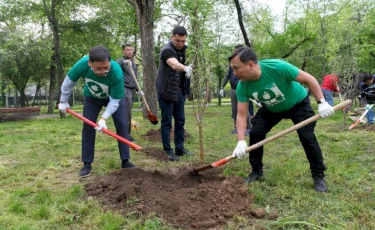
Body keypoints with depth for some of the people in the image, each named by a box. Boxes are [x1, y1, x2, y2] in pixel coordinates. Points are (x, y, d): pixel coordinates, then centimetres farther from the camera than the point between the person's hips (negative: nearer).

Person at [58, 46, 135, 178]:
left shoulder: (116, 72, -42)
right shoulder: (82, 64, -37)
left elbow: (114, 101, -31)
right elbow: (69, 82, -16)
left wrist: (104, 118, -39)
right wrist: (63, 102, -5)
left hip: (114, 97, -1)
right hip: (92, 97, 2)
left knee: (122, 124, -9)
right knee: (88, 126, -5)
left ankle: (125, 161, 1)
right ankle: (87, 164, 4)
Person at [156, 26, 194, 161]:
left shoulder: (182, 49, 7)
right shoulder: (167, 50, -20)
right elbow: (174, 64, -43)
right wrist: (185, 68, -62)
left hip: (179, 91, 8)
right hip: (166, 91, -8)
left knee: (180, 121, 11)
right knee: (166, 122, -1)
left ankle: (180, 148, 20)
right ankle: (168, 150, 8)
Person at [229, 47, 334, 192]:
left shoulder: (277, 67, -39)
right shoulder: (242, 87, -26)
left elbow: (308, 79, -27)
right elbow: (241, 115, -22)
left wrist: (322, 102, -31)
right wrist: (241, 141, -33)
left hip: (298, 104, -3)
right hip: (271, 109, 4)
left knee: (307, 137, -15)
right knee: (255, 133, -10)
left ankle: (319, 176, 3)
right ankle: (256, 171, 9)